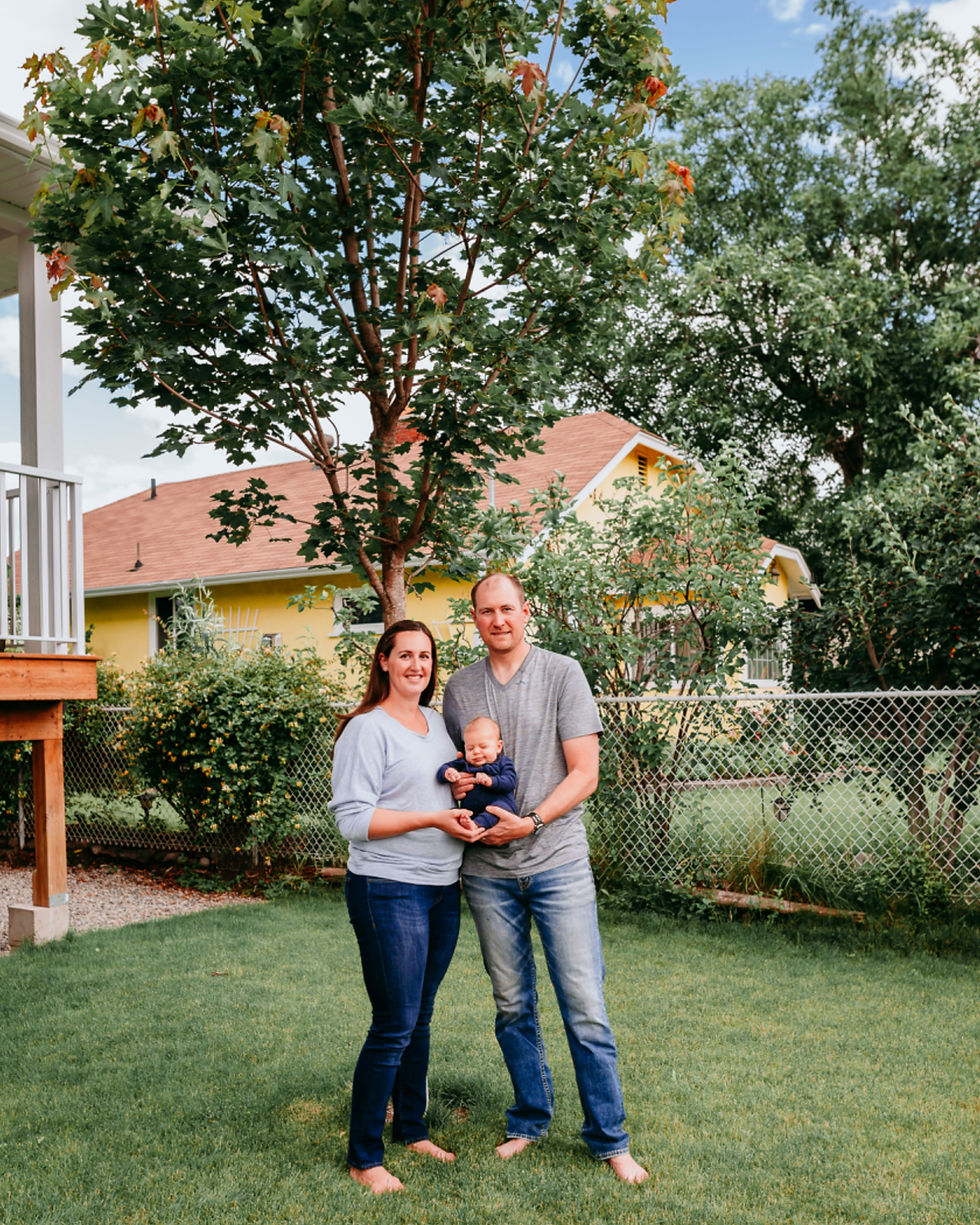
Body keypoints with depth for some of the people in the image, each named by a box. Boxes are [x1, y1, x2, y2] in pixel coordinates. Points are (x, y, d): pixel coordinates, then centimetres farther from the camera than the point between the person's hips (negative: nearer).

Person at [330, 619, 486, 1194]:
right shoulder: (367, 729, -11)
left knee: (421, 1018, 17)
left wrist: (469, 812, 3)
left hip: (442, 888, 7)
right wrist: (433, 819, -20)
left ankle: (412, 1129, 33)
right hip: (388, 892, -7)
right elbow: (354, 818, -16)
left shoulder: (438, 721, 12)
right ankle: (364, 1157, 11)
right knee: (394, 1026, -3)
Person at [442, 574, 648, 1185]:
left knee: (585, 1008, -1)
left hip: (557, 863, -3)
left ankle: (610, 1139, 14)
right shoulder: (458, 688, 9)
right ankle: (530, 1121, 30)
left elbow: (584, 773, -6)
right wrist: (455, 781, -4)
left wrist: (530, 822, -17)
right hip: (488, 868, 3)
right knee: (513, 1007, 12)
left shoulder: (563, 674, -2)